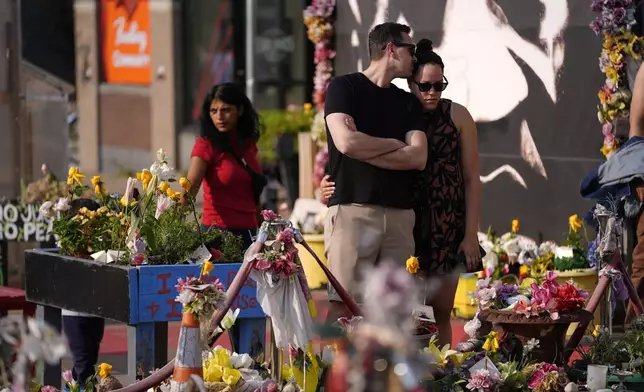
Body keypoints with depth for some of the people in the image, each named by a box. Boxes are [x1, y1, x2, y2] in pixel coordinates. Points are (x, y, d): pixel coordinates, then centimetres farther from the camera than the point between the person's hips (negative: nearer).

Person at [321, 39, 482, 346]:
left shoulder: (457, 116, 4)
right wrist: (331, 188, -11)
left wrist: (471, 235, -1)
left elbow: (472, 179, 5)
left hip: (447, 225, 0)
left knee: (440, 312, 1)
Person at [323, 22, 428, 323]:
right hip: (353, 210, -5)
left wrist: (365, 150, -6)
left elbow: (418, 158, 4)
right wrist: (394, 144, 2)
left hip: (400, 214, 5)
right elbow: (347, 142, -13)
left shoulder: (408, 102, 19)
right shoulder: (344, 87, 4)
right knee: (343, 306, -11)